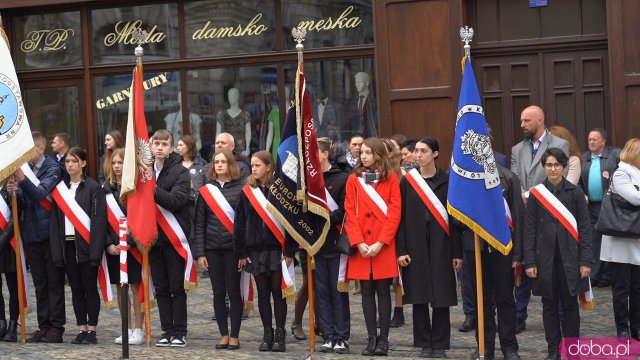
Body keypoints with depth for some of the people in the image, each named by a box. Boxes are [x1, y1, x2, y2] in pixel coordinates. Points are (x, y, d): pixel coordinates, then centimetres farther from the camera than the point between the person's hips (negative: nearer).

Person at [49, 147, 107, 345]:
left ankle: (92, 330, 5)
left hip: (86, 245, -5)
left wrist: (95, 249, -18)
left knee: (90, 288, 0)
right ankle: (82, 329, 13)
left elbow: (99, 218, -10)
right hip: (67, 245, 5)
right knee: (76, 289, 8)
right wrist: (56, 248, 0)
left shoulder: (93, 187, -4)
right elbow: (55, 220, 10)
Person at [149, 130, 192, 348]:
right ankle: (167, 330, 16)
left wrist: (153, 190, -29)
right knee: (161, 288, 9)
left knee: (177, 287, 1)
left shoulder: (180, 173, -5)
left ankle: (180, 332, 8)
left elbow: (176, 201, -18)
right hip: (153, 236, 5)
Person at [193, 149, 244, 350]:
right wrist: (200, 253, -1)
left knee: (233, 292, 2)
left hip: (233, 248, -3)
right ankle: (223, 335, 16)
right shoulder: (205, 191, 7)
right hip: (212, 249, 3)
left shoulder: (240, 190, -1)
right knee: (218, 293, 7)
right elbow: (199, 224, 6)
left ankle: (234, 337, 9)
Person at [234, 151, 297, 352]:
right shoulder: (247, 192, 7)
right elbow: (239, 224, 7)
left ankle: (280, 335, 6)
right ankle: (267, 335, 14)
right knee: (263, 293, 7)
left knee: (278, 292, 0)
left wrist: (290, 251, -9)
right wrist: (241, 253, 2)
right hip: (255, 250, 3)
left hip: (277, 249, -3)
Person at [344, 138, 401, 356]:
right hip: (361, 246, 2)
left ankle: (383, 339, 6)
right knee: (367, 291, 5)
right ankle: (371, 338, 9)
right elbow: (350, 214, 2)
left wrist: (380, 243, -12)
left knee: (383, 291, 2)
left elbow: (394, 213, -4)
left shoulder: (391, 178, 2)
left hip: (384, 246, -2)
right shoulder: (353, 180, 7)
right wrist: (359, 243, -10)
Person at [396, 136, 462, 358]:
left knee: (440, 296, 0)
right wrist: (400, 250, -6)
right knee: (419, 297, 3)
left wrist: (457, 252, -3)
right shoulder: (407, 181, 4)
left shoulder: (447, 181, 2)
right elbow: (400, 217, 2)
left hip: (440, 244, -1)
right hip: (415, 244, 1)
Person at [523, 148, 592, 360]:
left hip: (570, 258, -1)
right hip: (545, 259, 1)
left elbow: (585, 228, 0)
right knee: (549, 306, 7)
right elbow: (529, 230, 2)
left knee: (570, 305, 4)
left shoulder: (575, 193, 1)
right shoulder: (536, 194, 2)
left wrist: (586, 261, -6)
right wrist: (529, 262, -4)